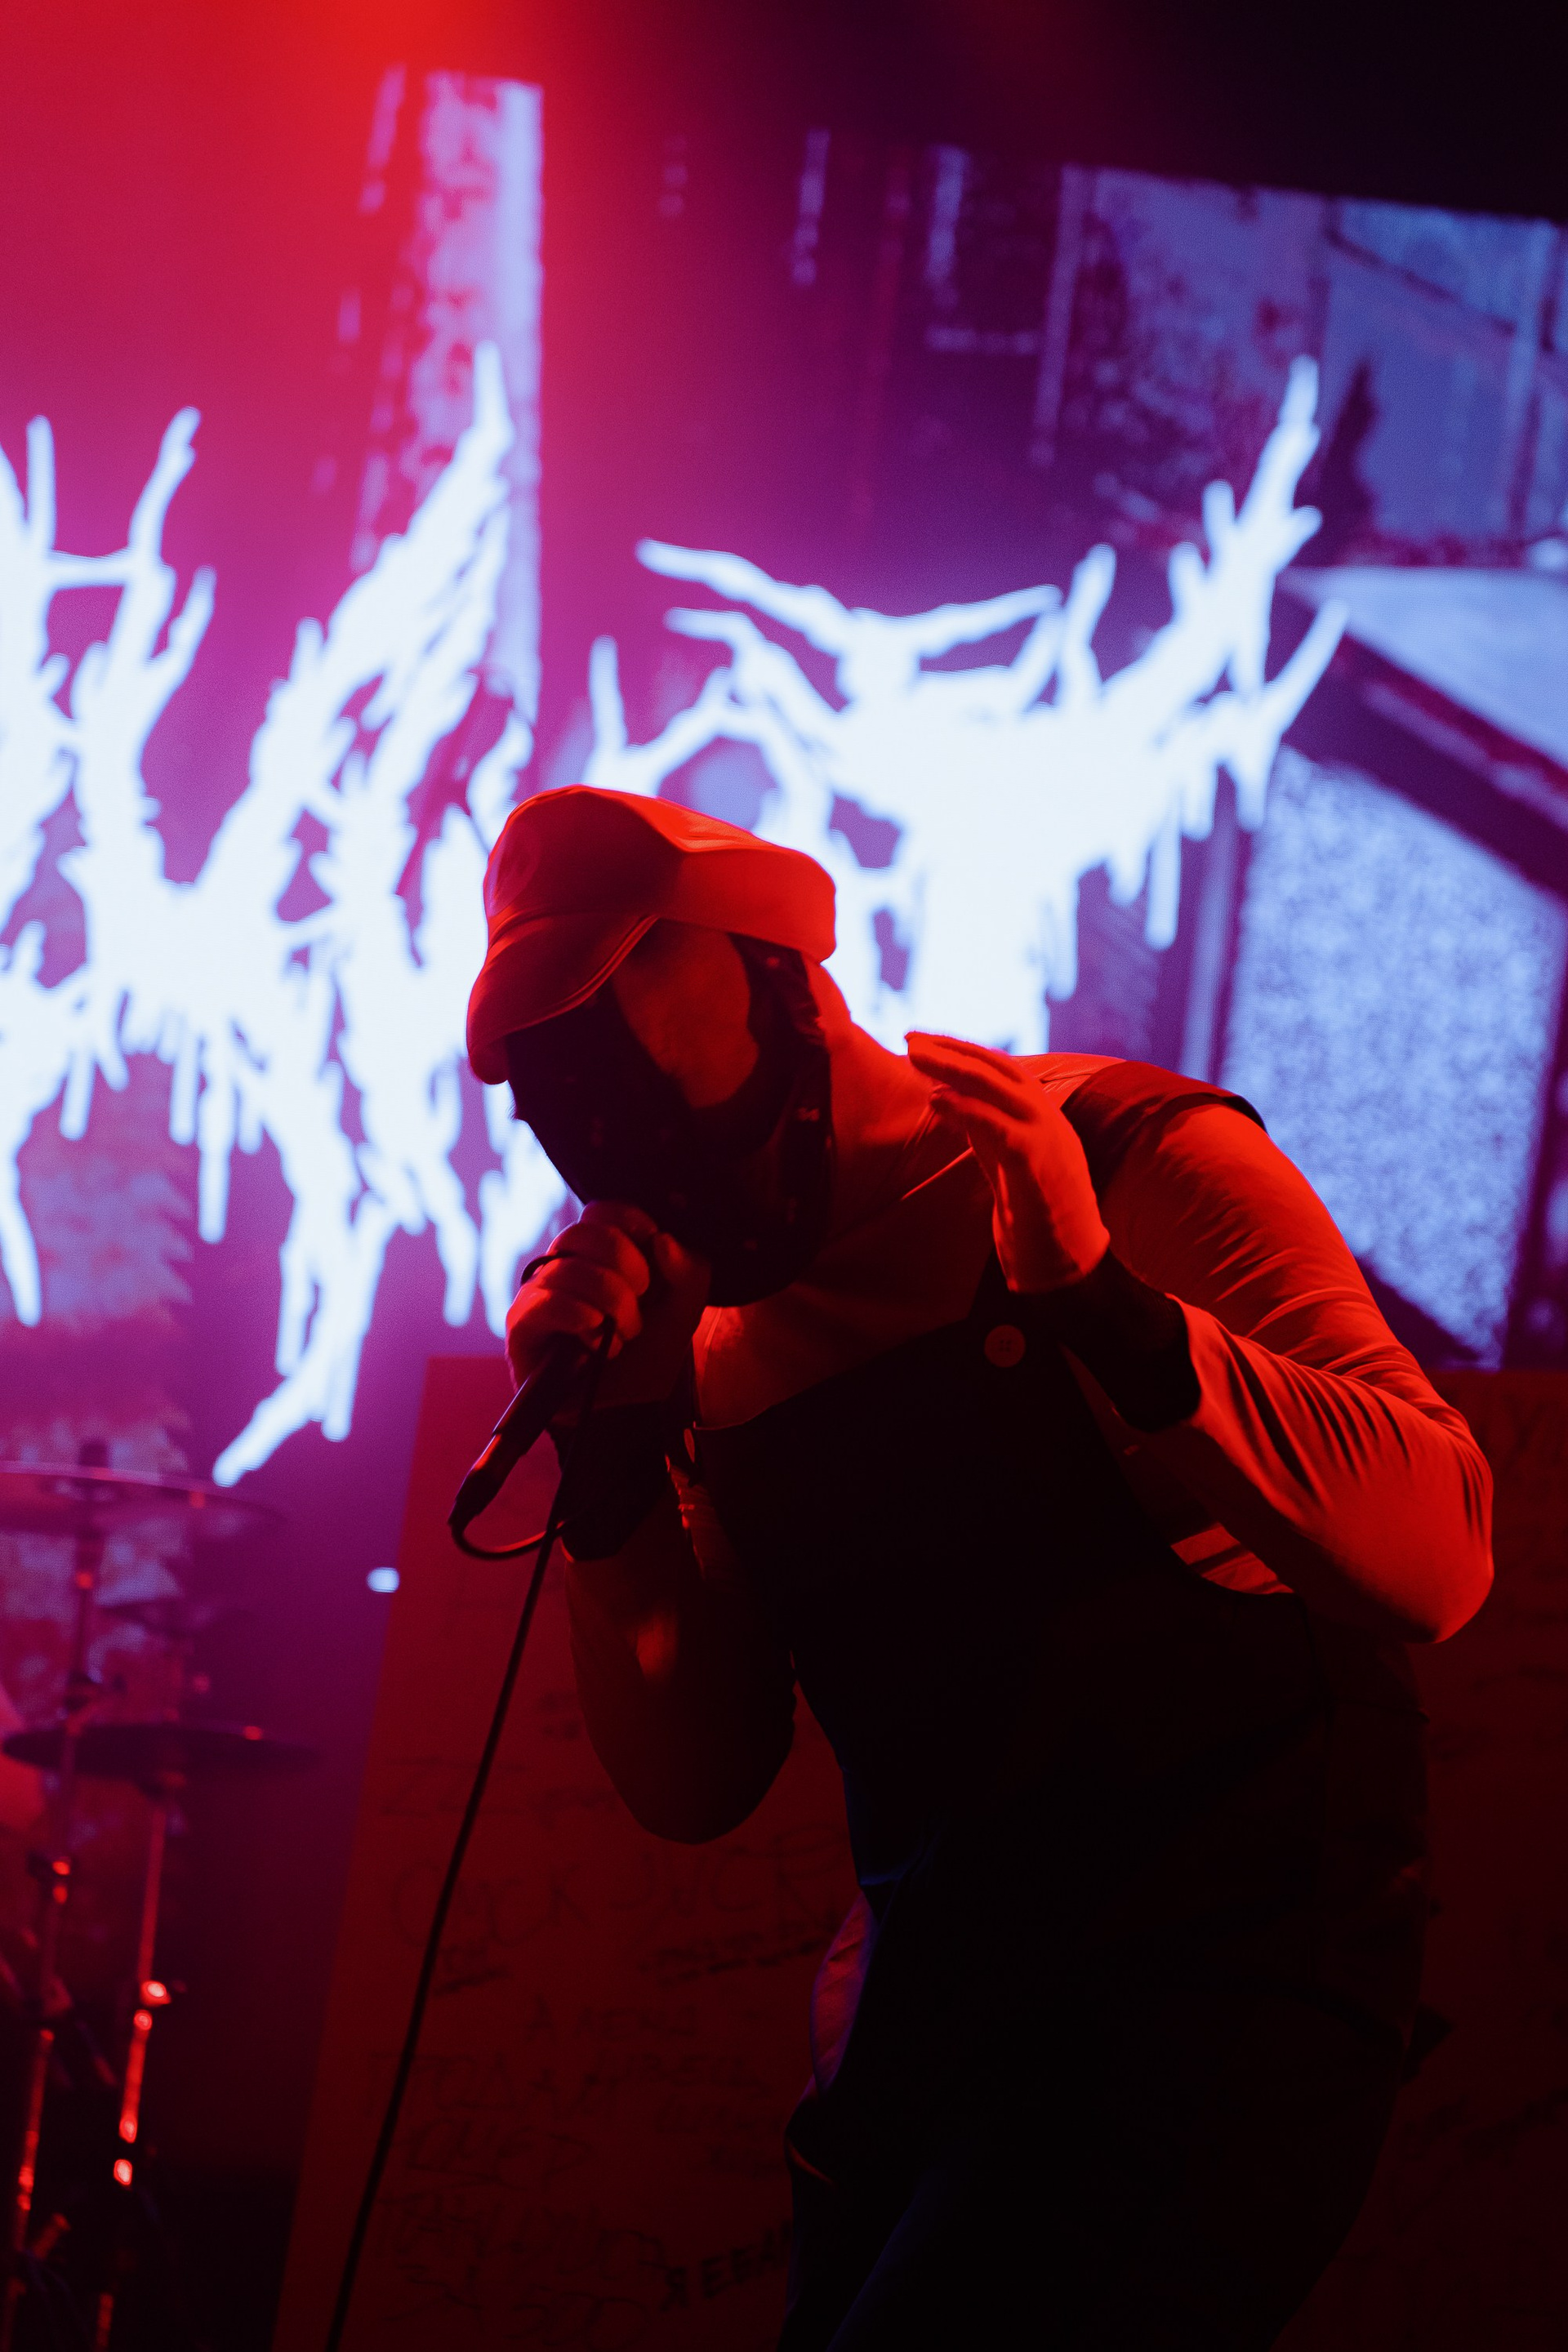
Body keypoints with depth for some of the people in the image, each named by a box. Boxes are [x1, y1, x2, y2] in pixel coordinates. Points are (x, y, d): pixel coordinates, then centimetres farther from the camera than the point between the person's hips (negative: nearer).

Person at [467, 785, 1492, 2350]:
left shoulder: (1131, 1156, -6)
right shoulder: (716, 1351, 11)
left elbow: (1437, 1558, -17)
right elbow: (694, 1783, 9)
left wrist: (1105, 1307, -26)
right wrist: (608, 1455, -4)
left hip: (1224, 1973, -6)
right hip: (922, 2012, 7)